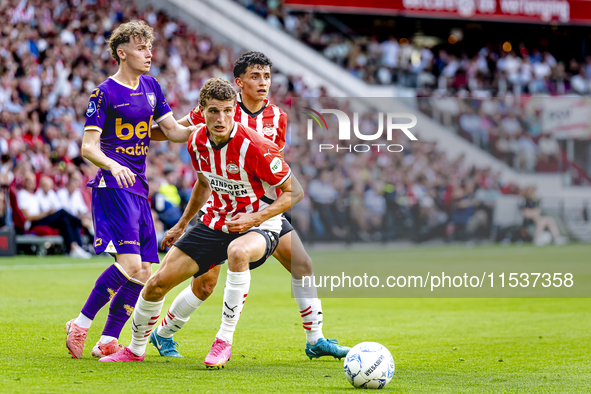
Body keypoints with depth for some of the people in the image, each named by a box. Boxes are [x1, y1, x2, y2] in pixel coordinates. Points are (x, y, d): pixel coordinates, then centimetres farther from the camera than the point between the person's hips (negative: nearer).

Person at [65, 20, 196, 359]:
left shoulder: (151, 87, 14)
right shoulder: (105, 93, -6)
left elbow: (173, 131, 17)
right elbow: (88, 146, -11)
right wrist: (113, 166, -30)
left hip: (139, 188, 8)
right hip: (113, 186, -8)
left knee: (144, 273, 2)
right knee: (130, 264, -20)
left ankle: (108, 341, 7)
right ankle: (80, 325, -8)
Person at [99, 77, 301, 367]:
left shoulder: (255, 147, -25)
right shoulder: (197, 142, -5)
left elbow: (294, 192, -16)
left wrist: (254, 218, -26)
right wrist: (182, 225, 23)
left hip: (259, 226, -6)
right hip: (216, 222, 6)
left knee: (238, 251, -43)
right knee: (157, 283, 0)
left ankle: (224, 342, -29)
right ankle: (135, 349, 27)